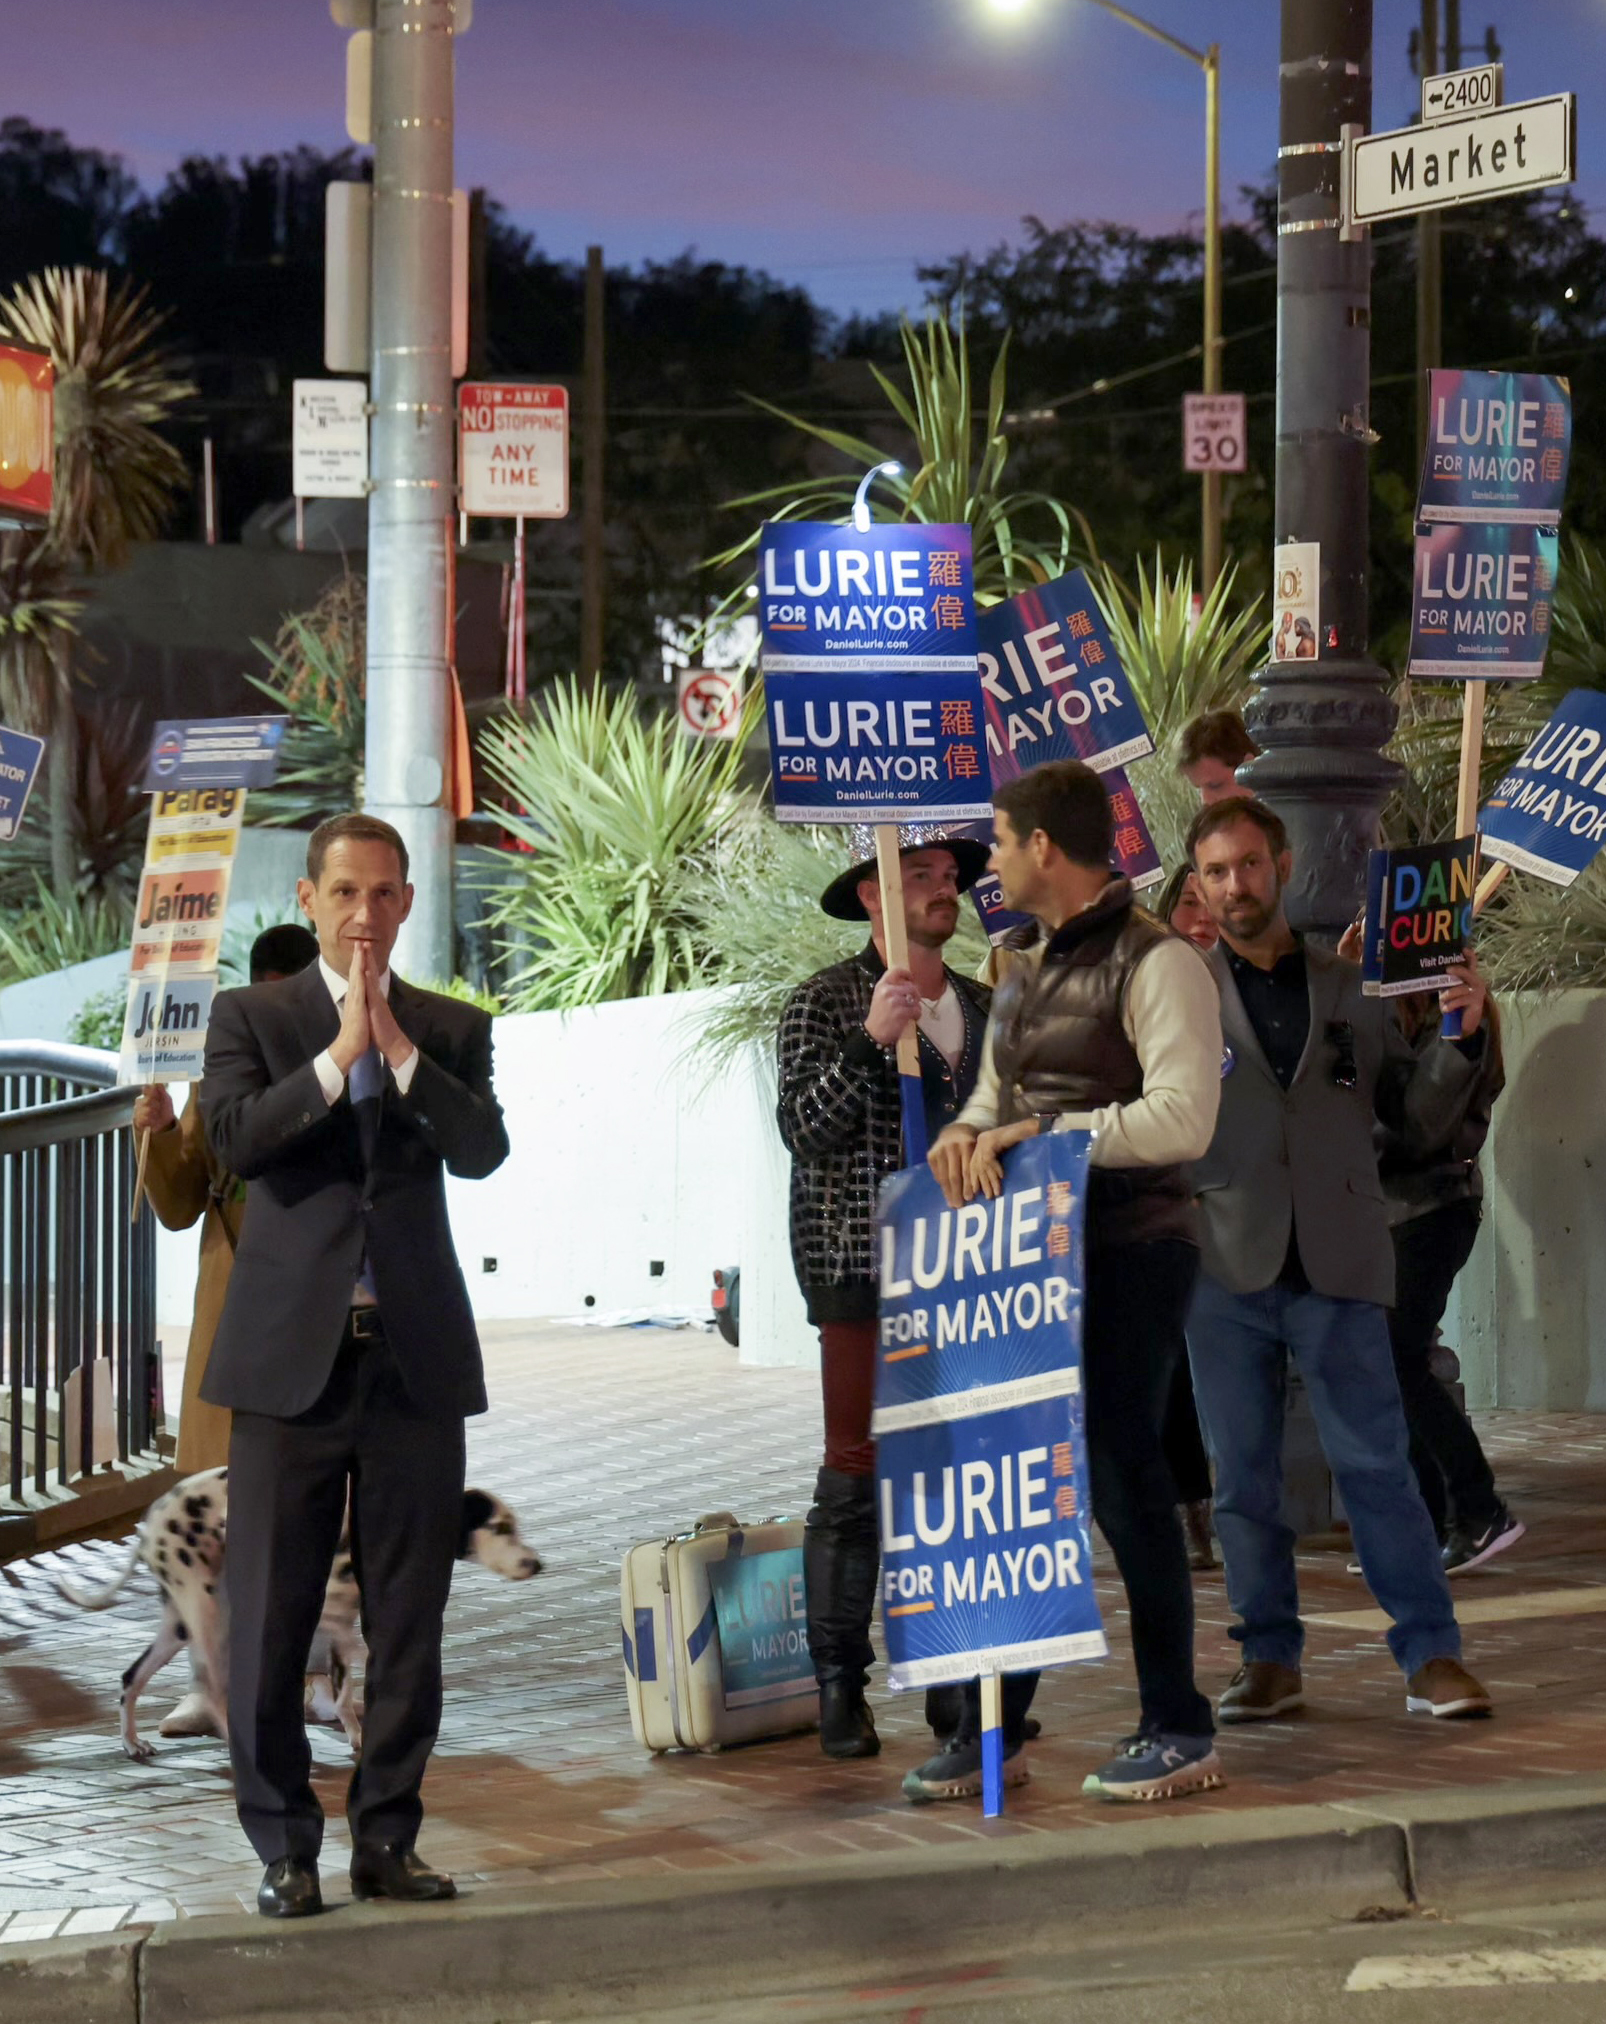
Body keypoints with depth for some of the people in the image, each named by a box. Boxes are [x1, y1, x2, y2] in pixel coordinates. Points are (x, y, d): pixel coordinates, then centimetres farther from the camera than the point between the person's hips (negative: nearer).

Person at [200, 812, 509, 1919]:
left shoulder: (453, 1029, 12)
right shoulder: (252, 1017, 8)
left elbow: (484, 1151, -5)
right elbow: (236, 1136, -10)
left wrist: (398, 1048, -13)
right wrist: (341, 1055, -15)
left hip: (417, 1356, 2)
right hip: (292, 1355, -2)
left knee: (410, 1621, 4)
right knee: (269, 1619, -2)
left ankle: (388, 1837, 13)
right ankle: (285, 1846, 6)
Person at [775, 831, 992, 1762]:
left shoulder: (983, 1007, 17)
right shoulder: (827, 1004, 0)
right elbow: (805, 1127, -12)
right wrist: (871, 1039, -22)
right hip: (862, 1272, -5)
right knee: (856, 1477, -5)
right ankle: (841, 1686, -2)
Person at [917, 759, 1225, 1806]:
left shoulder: (1156, 963, -11)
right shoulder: (1029, 966, 17)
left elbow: (1183, 1119, -20)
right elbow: (998, 1094, 24)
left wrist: (1041, 1131, -21)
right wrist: (967, 1133, 0)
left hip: (1130, 1254, -8)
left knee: (1122, 1477, -6)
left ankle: (1178, 1731, 4)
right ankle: (994, 1728, 14)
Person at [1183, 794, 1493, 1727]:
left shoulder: (1349, 988, 12)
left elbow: (1421, 1123, 12)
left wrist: (1461, 1038, -1)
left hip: (1338, 1266, 0)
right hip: (1224, 1266, 0)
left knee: (1378, 1465, -3)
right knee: (1244, 1475, 5)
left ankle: (1432, 1656, 1)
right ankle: (1271, 1659, 13)